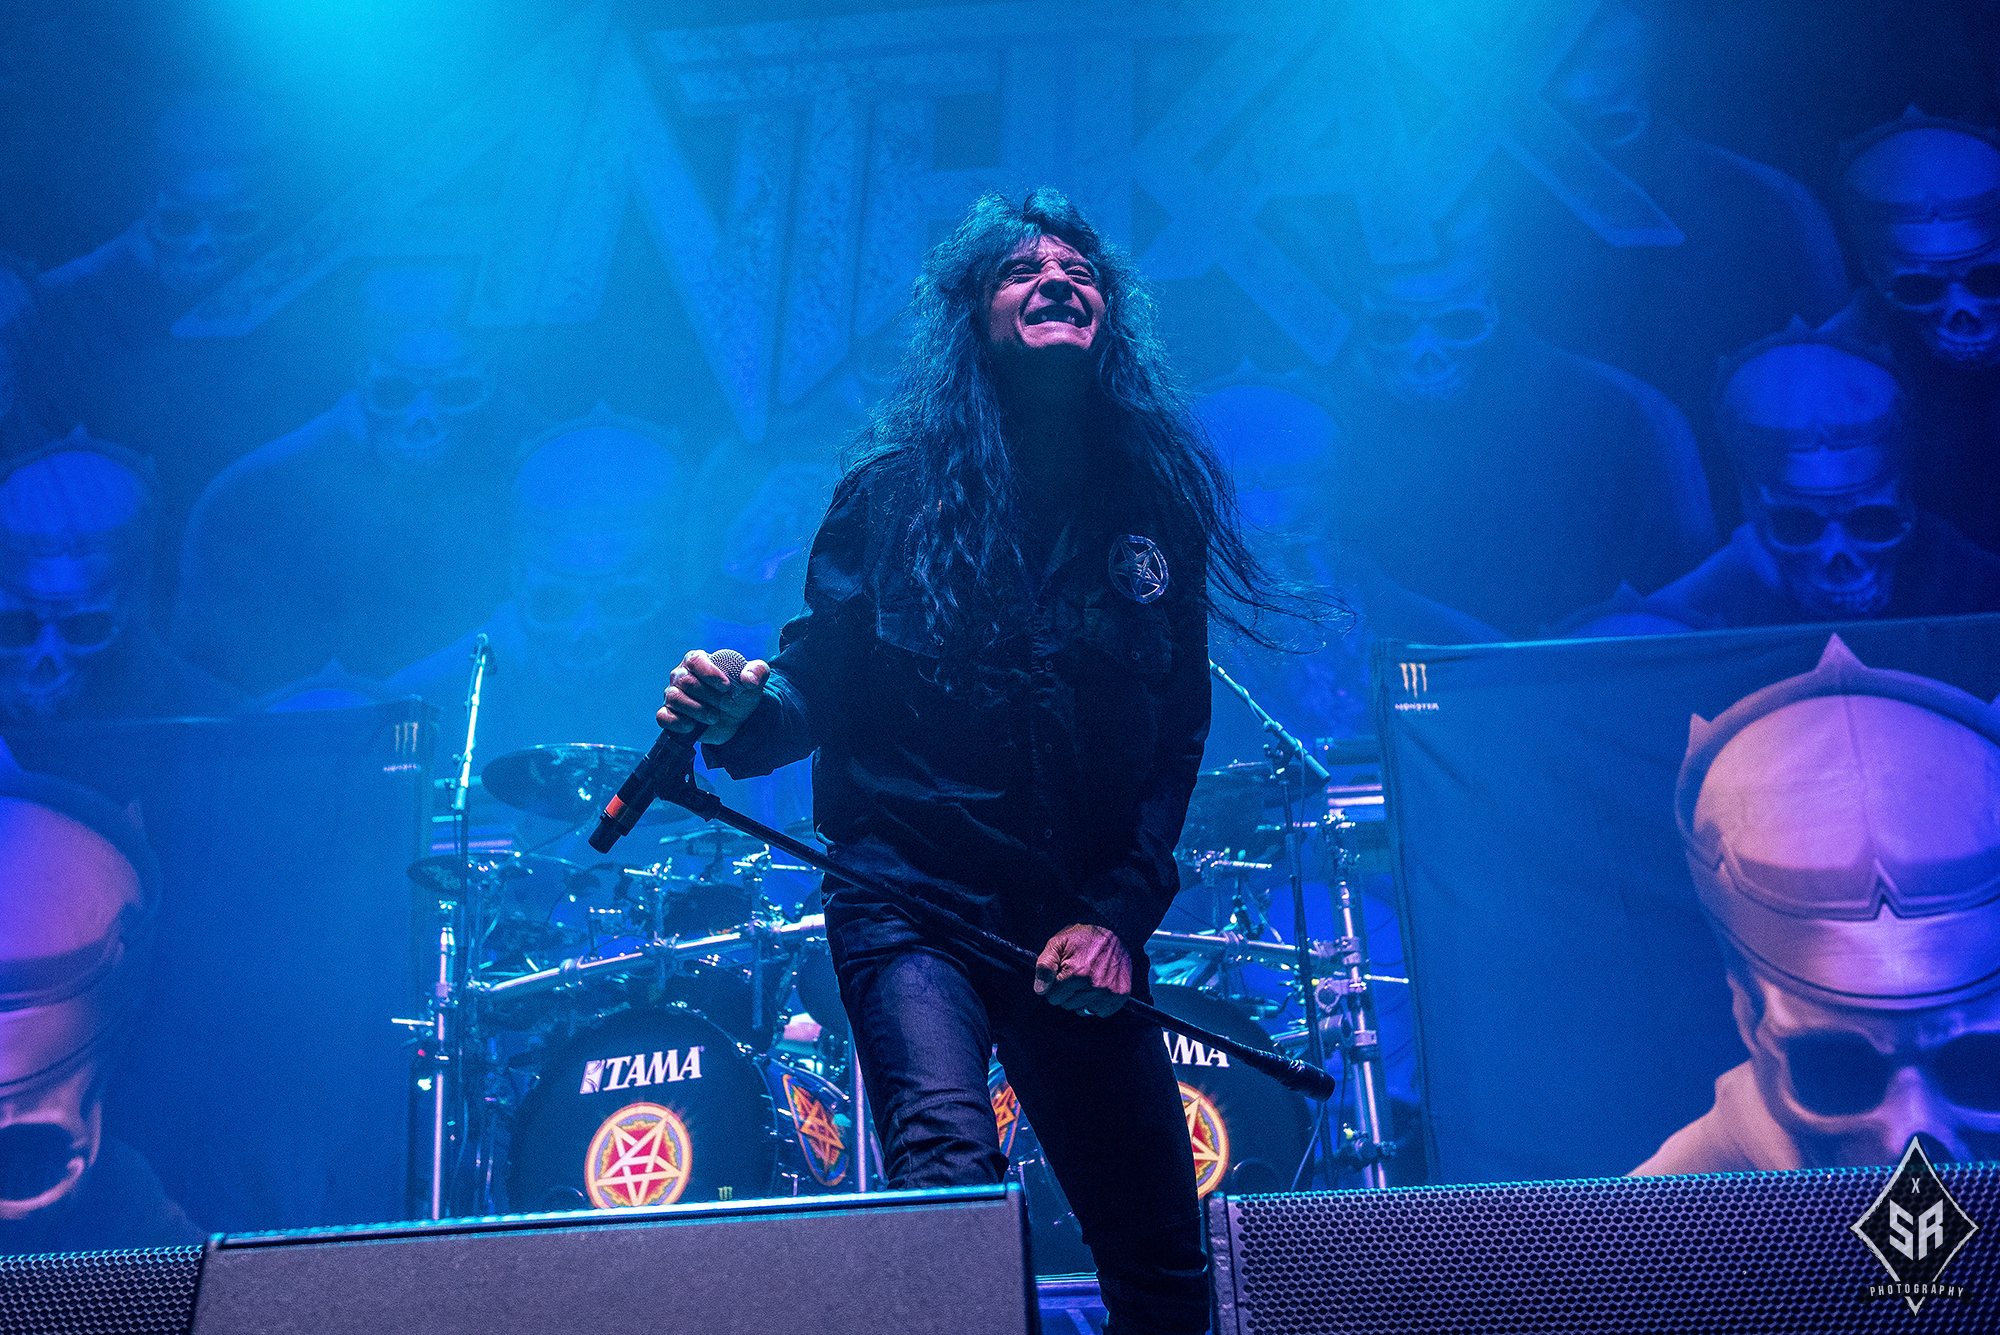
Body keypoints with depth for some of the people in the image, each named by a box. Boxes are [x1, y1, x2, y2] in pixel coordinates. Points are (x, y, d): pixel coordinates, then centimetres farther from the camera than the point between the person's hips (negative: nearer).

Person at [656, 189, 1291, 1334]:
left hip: (1085, 927, 3)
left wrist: (1118, 915, -6)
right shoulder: (898, 493, -1)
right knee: (951, 1165, -27)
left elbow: (1177, 739, 5)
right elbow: (816, 682, -1)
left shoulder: (1160, 505, 5)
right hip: (915, 901, -3)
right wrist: (737, 716, -24)